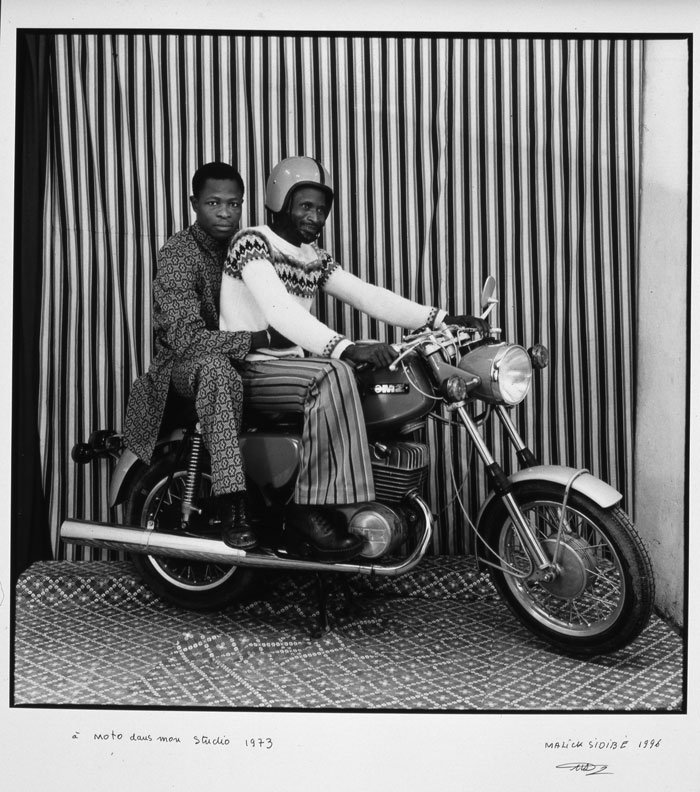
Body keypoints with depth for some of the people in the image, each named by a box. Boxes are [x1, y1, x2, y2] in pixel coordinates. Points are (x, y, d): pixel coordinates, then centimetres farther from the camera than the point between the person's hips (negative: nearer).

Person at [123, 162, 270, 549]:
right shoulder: (177, 254, -14)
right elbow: (185, 338, -25)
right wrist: (253, 339, -31)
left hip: (241, 356, 7)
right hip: (183, 363, -6)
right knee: (217, 370, -42)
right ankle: (232, 510, -45)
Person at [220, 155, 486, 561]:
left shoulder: (316, 259, 14)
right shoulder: (252, 242, -10)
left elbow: (369, 295, 4)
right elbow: (279, 310, -27)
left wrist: (441, 319, -9)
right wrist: (345, 348, -40)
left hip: (293, 362, 8)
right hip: (251, 368, -7)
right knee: (332, 375, -34)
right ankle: (310, 508, -30)